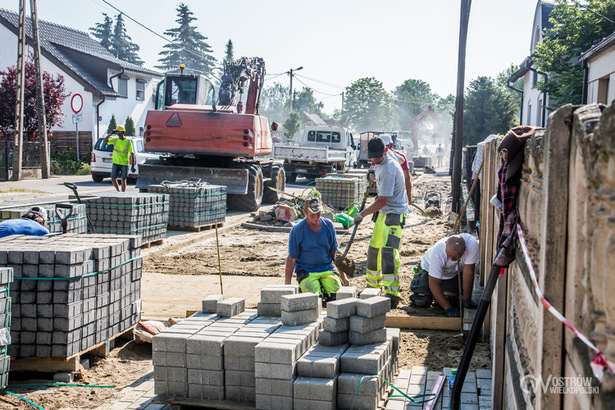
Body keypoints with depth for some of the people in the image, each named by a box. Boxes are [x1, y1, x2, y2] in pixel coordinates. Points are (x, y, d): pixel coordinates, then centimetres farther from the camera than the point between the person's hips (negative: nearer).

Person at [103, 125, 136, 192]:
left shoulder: (128, 142, -4)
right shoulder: (115, 140, 6)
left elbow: (132, 154, -5)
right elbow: (105, 140, -6)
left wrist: (133, 165, -10)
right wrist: (111, 133, -18)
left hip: (124, 164, -3)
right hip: (116, 163, 3)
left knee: (123, 179, -1)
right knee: (113, 178, -1)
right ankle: (118, 191, 18)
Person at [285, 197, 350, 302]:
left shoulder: (328, 225, 4)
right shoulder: (297, 230, -7)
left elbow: (334, 253, 12)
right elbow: (291, 258, -4)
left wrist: (343, 275, 10)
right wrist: (287, 285, -9)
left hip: (327, 268, 3)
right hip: (306, 271, -3)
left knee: (337, 295, -19)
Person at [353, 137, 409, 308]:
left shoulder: (388, 170, -25)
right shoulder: (379, 164, 6)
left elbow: (382, 201, -24)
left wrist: (362, 214, -16)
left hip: (395, 213, -10)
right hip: (383, 212, 10)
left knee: (388, 251, -20)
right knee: (374, 249, 16)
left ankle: (392, 294, -21)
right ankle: (373, 286, 31)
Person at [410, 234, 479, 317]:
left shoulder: (472, 243, -37)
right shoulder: (437, 253, -41)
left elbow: (468, 272, -29)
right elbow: (434, 284, -35)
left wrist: (467, 300, -28)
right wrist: (448, 308, -40)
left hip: (453, 273, 2)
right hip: (429, 269, -2)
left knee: (451, 301, -17)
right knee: (421, 302, -16)